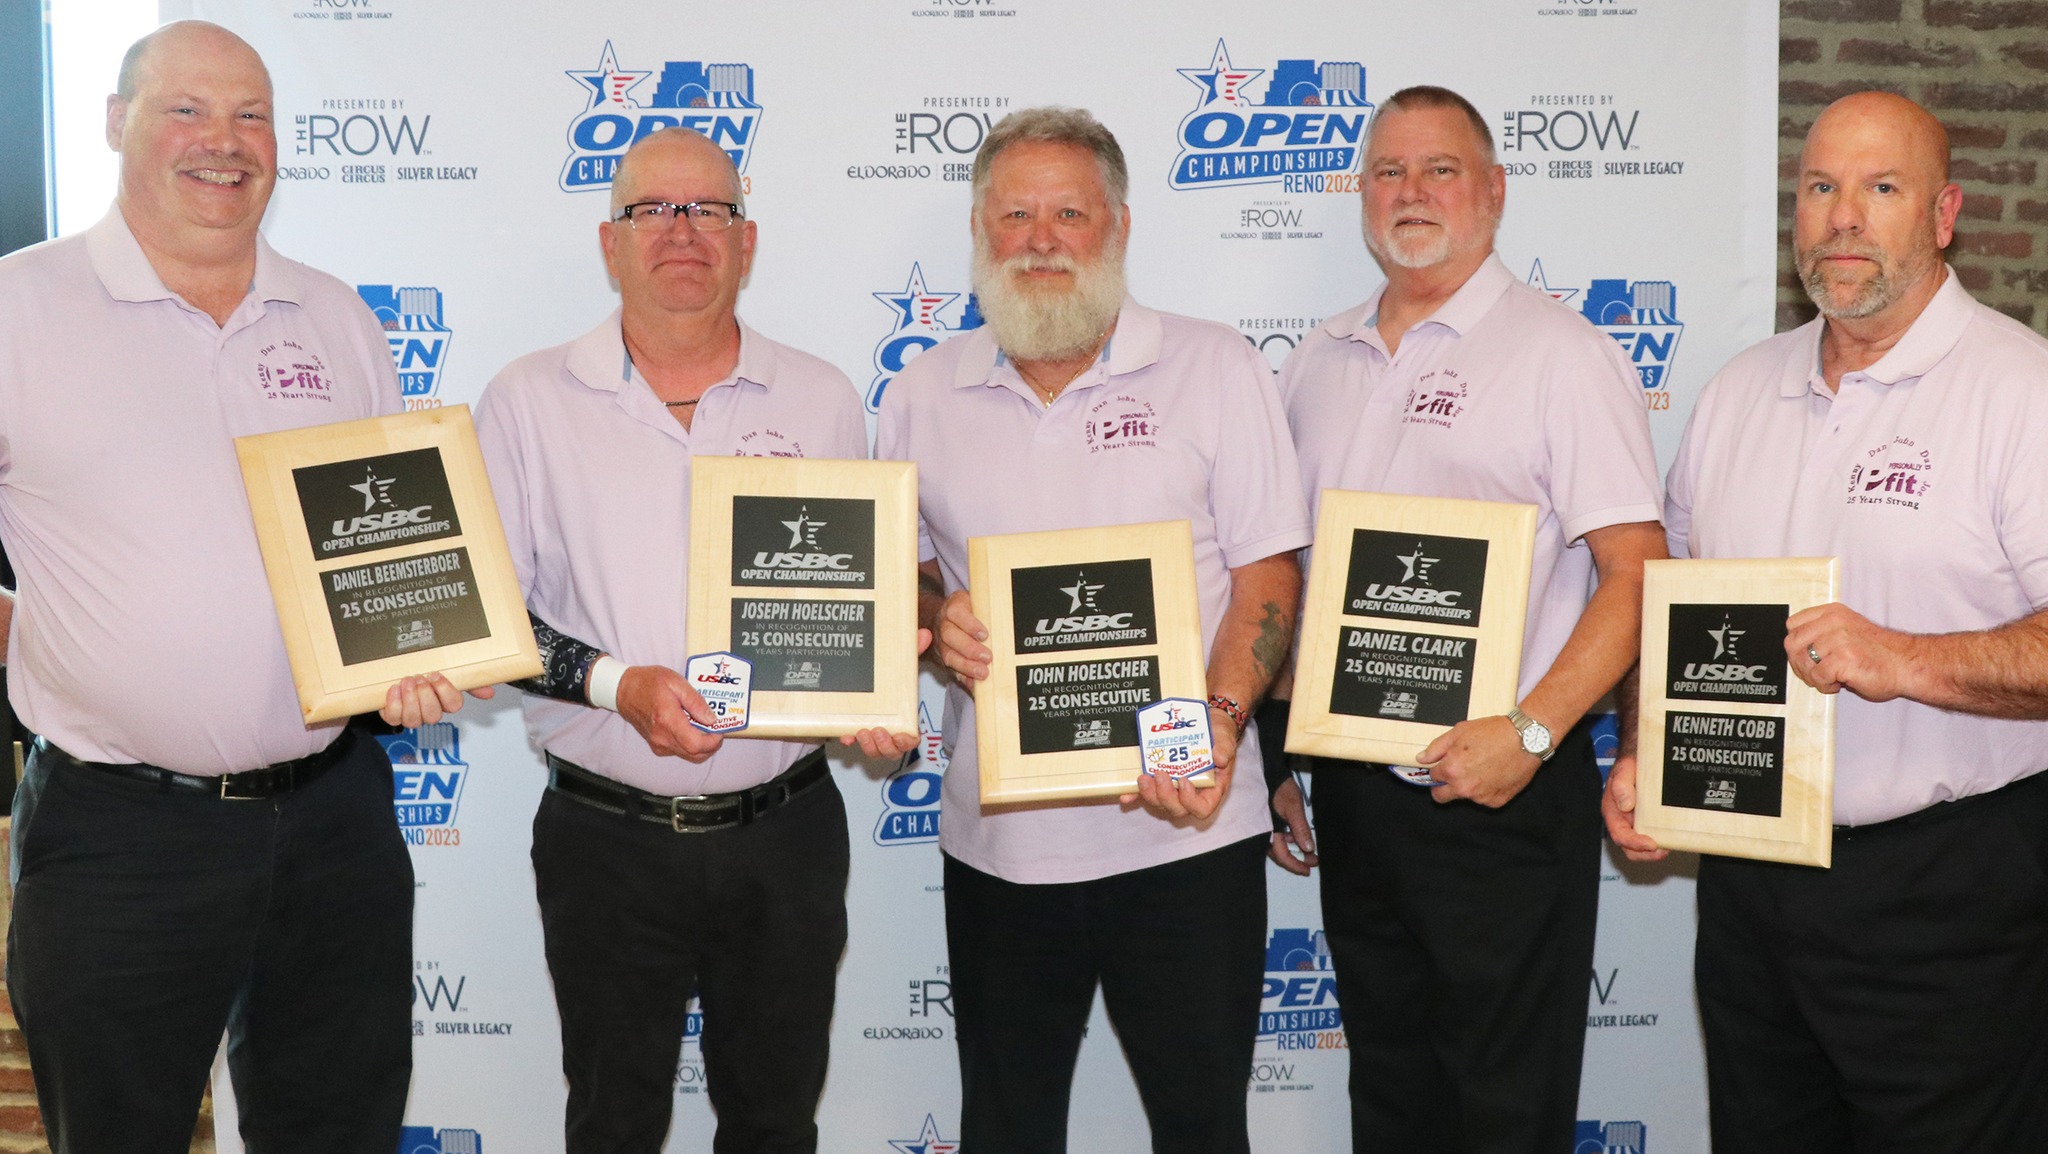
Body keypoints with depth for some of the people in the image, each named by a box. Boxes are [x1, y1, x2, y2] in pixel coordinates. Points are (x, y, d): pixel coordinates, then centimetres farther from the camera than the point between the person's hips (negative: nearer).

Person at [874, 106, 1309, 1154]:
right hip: (996, 837, 3)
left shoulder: (1215, 369, 0)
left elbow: (1267, 568, -3)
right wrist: (934, 618, -8)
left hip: (1183, 826, -2)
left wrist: (1219, 719, -18)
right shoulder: (922, 396, 8)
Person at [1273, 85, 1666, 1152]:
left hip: (1504, 797, -5)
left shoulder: (1559, 353, -7)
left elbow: (1635, 573, -12)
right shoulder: (1317, 364, 11)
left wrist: (1529, 733, -21)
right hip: (1349, 792, 6)